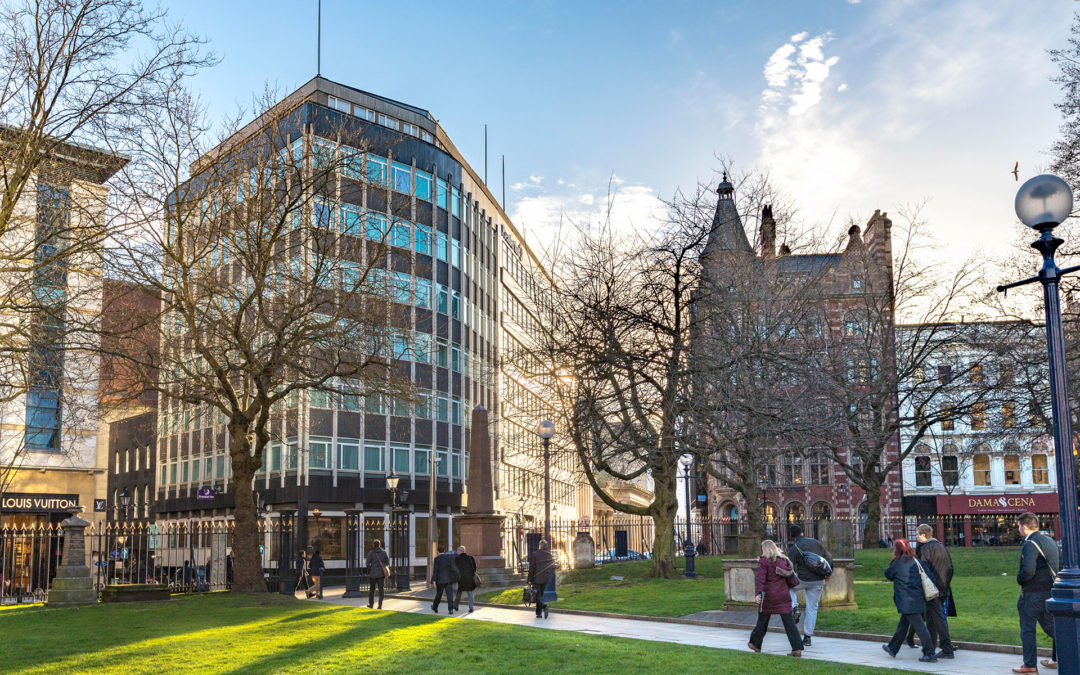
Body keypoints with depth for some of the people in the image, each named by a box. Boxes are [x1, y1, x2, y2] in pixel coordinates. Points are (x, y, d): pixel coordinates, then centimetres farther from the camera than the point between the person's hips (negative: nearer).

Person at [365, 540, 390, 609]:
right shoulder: (384, 552, 3)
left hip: (373, 573, -1)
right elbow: (387, 563, 3)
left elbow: (368, 564, -9)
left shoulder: (371, 553, -5)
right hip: (381, 573, 1)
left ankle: (371, 604, 24)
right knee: (381, 589, 2)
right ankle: (380, 605, -5)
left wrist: (368, 572, 4)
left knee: (372, 588, 14)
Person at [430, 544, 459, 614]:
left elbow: (435, 570, -11)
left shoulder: (437, 558, -6)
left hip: (440, 579, -2)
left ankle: (435, 608, 31)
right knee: (450, 594, 1)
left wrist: (434, 581, -11)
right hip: (449, 579, 2)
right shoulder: (449, 556, 4)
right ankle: (450, 609, -8)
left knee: (439, 594, 14)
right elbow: (453, 567, 8)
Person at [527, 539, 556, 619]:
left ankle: (544, 606, -23)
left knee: (538, 595, 2)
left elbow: (531, 568, -9)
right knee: (541, 594, 15)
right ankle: (539, 613, 17)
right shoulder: (549, 555, 1)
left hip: (537, 578, -4)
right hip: (546, 579, 4)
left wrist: (530, 580, -4)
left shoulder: (534, 554, -10)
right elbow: (553, 567, 3)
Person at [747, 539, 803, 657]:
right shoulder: (784, 560, 9)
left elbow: (760, 578, -19)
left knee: (762, 621, 12)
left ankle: (755, 644, 26)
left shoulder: (763, 561, -7)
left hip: (768, 596, -3)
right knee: (789, 622, 0)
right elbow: (791, 578, 15)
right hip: (784, 597, 3)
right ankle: (797, 648, -8)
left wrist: (758, 593, -27)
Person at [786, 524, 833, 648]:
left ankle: (794, 607, 5)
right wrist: (828, 574, 23)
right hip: (819, 581, 4)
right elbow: (829, 557, 11)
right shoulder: (816, 542, 4)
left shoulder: (794, 548, -8)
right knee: (812, 607, 12)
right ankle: (807, 637, 15)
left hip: (803, 580, -4)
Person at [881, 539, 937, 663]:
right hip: (918, 600, 7)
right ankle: (893, 648, 30)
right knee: (903, 624, 18)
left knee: (919, 626, -6)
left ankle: (930, 654, -8)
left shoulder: (897, 564, -9)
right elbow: (930, 576, 0)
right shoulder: (917, 561, 5)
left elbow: (888, 574, 9)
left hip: (907, 601, -7)